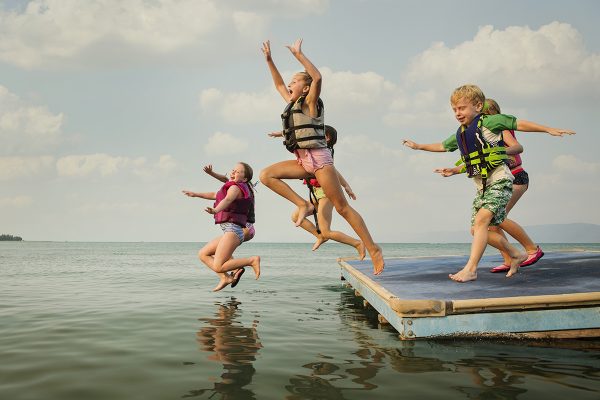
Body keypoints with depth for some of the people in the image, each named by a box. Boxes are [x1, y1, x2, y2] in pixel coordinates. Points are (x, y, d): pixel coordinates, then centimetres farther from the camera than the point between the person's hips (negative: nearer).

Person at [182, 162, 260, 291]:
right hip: (231, 232, 10)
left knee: (218, 267, -15)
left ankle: (252, 260, -12)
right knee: (202, 254, 12)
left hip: (232, 230, -10)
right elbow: (216, 195, 38)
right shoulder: (242, 189, 23)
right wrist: (195, 194, 44)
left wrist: (215, 210, -49)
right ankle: (225, 277, 4)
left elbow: (227, 200, -30)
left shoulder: (235, 187, -6)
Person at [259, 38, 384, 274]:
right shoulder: (292, 104, 20)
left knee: (342, 207, -10)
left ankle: (373, 250, -6)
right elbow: (279, 84, 33)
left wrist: (298, 54, -17)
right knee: (266, 175, -5)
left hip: (319, 158, -8)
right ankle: (304, 205, -7)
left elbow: (317, 78, -20)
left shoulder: (310, 102, -2)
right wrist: (269, 59, 29)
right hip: (303, 161, 8)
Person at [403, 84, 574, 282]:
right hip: (482, 186, 8)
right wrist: (419, 146, 36)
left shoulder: (488, 122, -9)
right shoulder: (459, 135, 13)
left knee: (481, 220, -23)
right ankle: (516, 256, 25)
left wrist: (550, 129, -11)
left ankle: (470, 269, -24)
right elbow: (442, 146, 30)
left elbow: (519, 124, -8)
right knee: (477, 230, 6)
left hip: (499, 181, -8)